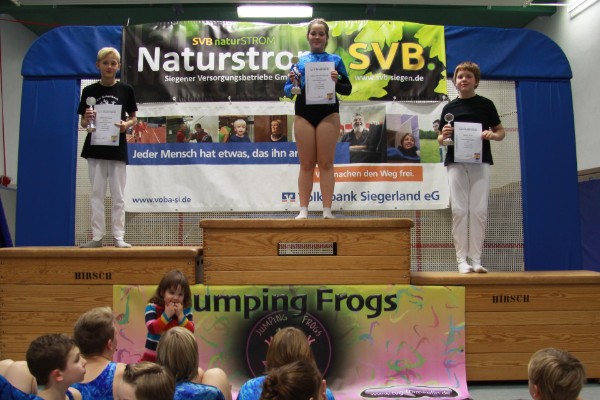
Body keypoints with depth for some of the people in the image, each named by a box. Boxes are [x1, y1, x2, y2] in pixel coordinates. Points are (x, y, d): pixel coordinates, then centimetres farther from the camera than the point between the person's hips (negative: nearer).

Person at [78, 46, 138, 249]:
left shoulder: (126, 90, 2)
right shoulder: (89, 91, 3)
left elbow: (133, 118, 8)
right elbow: (83, 123, 6)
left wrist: (126, 124, -13)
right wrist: (87, 118, -16)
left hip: (117, 148, -1)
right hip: (95, 147, 1)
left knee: (118, 195, 3)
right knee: (97, 194, 4)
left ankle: (119, 236, 9)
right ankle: (97, 236, 10)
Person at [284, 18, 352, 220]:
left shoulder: (335, 60, 11)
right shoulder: (299, 61, 14)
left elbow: (348, 89, 8)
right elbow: (287, 90, 13)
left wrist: (336, 82, -11)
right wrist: (293, 83, -8)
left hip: (328, 112, -1)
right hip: (303, 112, 1)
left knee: (326, 163, -1)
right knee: (306, 164, 3)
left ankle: (327, 210, 2)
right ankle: (303, 210, 5)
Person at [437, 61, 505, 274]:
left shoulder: (486, 104, 8)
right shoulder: (449, 107, 10)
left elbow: (501, 131, 12)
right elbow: (440, 139, 12)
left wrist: (492, 134, -11)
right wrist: (444, 135, -11)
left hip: (481, 162, 0)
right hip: (456, 162, 1)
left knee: (479, 210, -2)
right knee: (459, 210, -2)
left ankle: (476, 258, 5)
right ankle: (461, 258, 2)